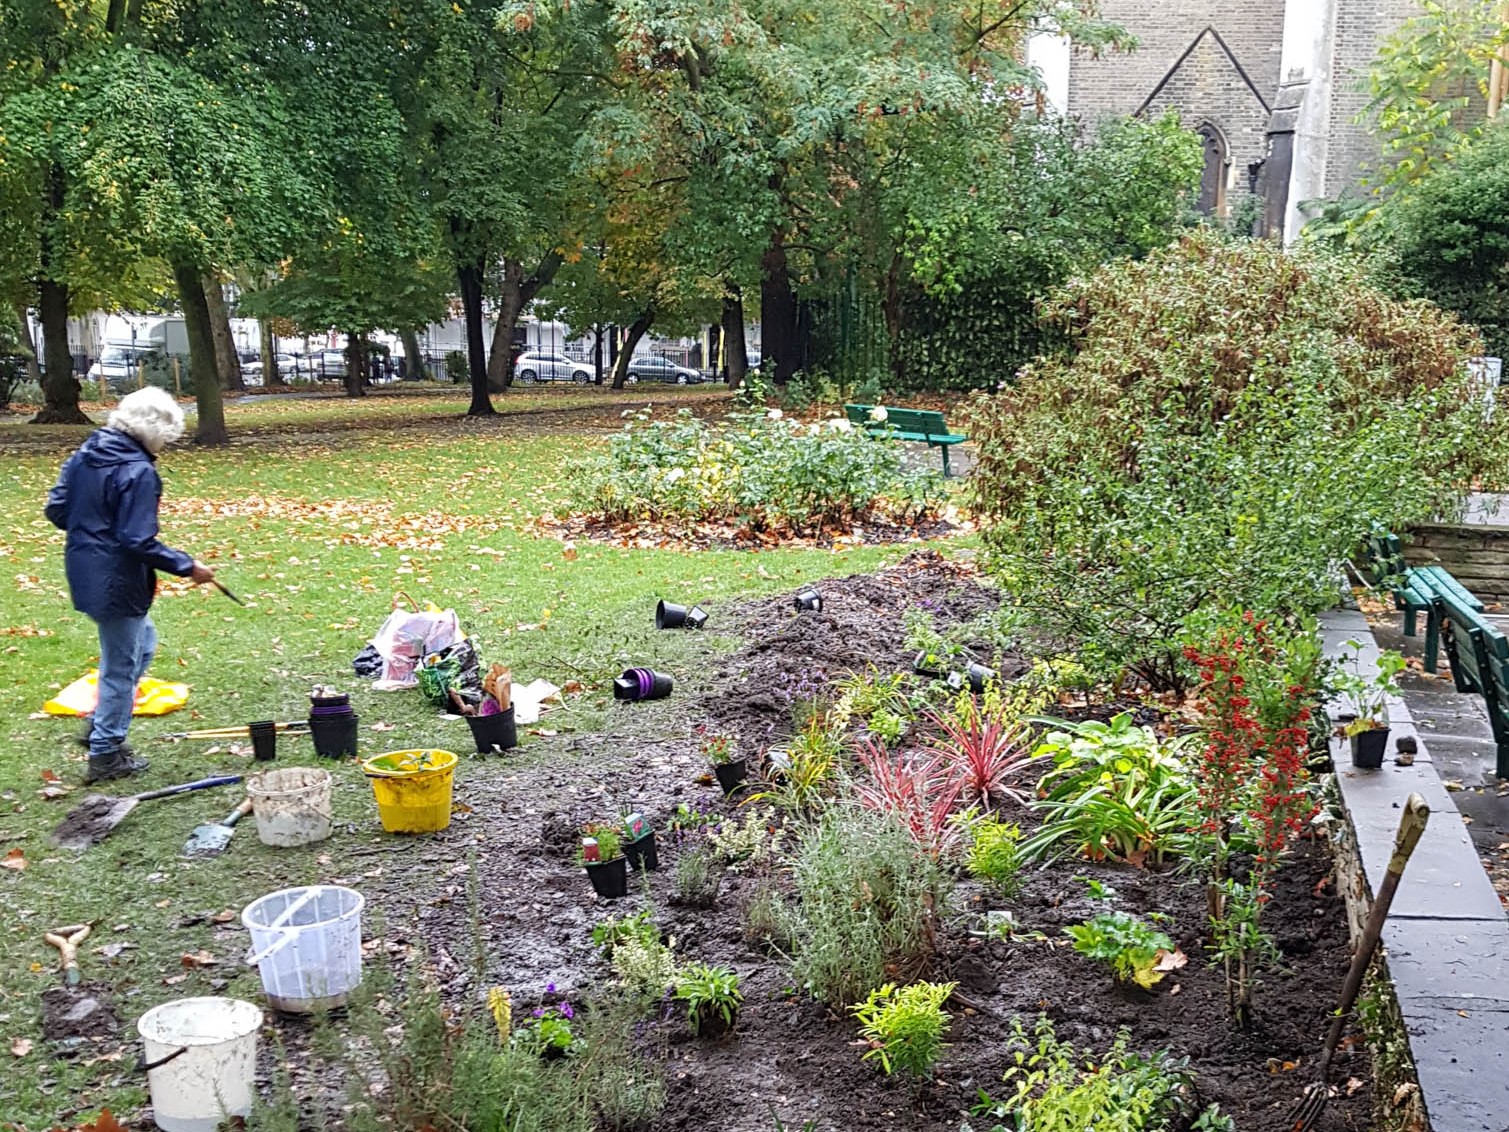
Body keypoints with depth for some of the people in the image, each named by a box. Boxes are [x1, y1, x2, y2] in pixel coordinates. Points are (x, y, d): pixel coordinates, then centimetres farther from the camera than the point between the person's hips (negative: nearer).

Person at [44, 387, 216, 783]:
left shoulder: (85, 453, 4)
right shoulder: (138, 471, -22)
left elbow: (56, 509, 9)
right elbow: (139, 542, -24)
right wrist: (188, 567, -16)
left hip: (84, 571, 9)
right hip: (117, 582, -9)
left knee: (142, 642, 26)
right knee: (121, 667, 6)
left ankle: (101, 725, 28)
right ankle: (105, 755, 18)